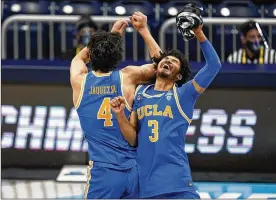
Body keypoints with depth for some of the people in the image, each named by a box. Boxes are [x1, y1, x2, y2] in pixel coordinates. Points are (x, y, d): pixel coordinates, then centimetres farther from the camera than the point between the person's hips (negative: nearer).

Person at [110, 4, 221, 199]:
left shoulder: (183, 94, 7)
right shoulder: (141, 93, 15)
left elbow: (214, 65, -4)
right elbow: (133, 139, 11)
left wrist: (199, 34, -11)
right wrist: (120, 115, -6)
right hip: (144, 184, 3)